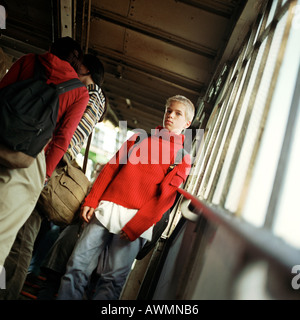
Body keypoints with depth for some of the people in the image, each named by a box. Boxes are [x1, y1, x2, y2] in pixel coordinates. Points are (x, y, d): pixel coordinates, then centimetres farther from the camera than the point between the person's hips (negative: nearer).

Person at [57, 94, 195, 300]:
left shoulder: (183, 157, 6)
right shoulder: (139, 138, 18)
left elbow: (165, 196, -4)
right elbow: (111, 168, 14)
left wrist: (133, 228, -11)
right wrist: (91, 201, 5)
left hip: (135, 221, -3)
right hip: (105, 210, 3)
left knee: (113, 279, -4)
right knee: (77, 267, 0)